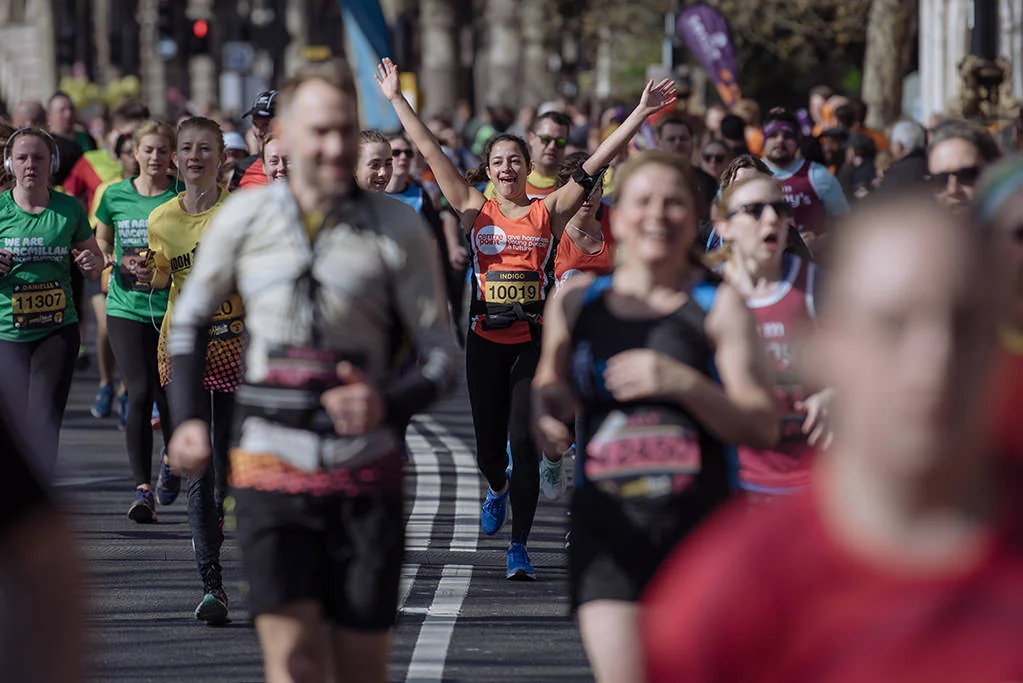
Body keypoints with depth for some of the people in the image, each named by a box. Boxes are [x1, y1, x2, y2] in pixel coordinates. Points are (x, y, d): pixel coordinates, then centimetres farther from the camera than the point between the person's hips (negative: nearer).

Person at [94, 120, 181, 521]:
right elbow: (101, 243, 21)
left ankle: (171, 460, 30)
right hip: (127, 307, 1)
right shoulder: (115, 196, 6)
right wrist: (118, 263, 1)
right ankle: (143, 486, -8)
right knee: (140, 393, -11)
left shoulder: (182, 197, 1)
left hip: (173, 308, -1)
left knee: (169, 395, -2)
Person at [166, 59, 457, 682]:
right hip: (270, 462, 0)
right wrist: (188, 417, 7)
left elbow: (443, 356, 2)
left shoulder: (397, 228, -1)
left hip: (366, 472, 0)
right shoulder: (244, 219, 4)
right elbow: (191, 318, 19)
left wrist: (388, 404, -18)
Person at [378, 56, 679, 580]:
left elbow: (596, 163, 0)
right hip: (486, 339, 2)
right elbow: (430, 151, 7)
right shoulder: (475, 209, 7)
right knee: (489, 443, 9)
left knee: (524, 442, -9)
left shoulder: (549, 212, 4)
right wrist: (396, 99, 6)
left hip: (534, 339, -2)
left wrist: (641, 114, -5)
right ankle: (497, 490, 45)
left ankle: (519, 547, -3)